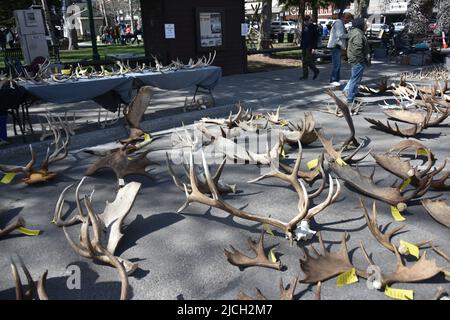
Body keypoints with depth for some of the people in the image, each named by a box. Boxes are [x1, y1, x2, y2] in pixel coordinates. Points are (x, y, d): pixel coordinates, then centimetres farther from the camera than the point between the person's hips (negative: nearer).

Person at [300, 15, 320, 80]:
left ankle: (316, 71, 10)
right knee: (304, 61, 6)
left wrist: (313, 47, -17)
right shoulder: (304, 27, 14)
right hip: (304, 46, 7)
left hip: (309, 46, -7)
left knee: (308, 60, -10)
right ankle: (305, 75, 11)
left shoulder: (313, 27, -7)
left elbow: (315, 38, -11)